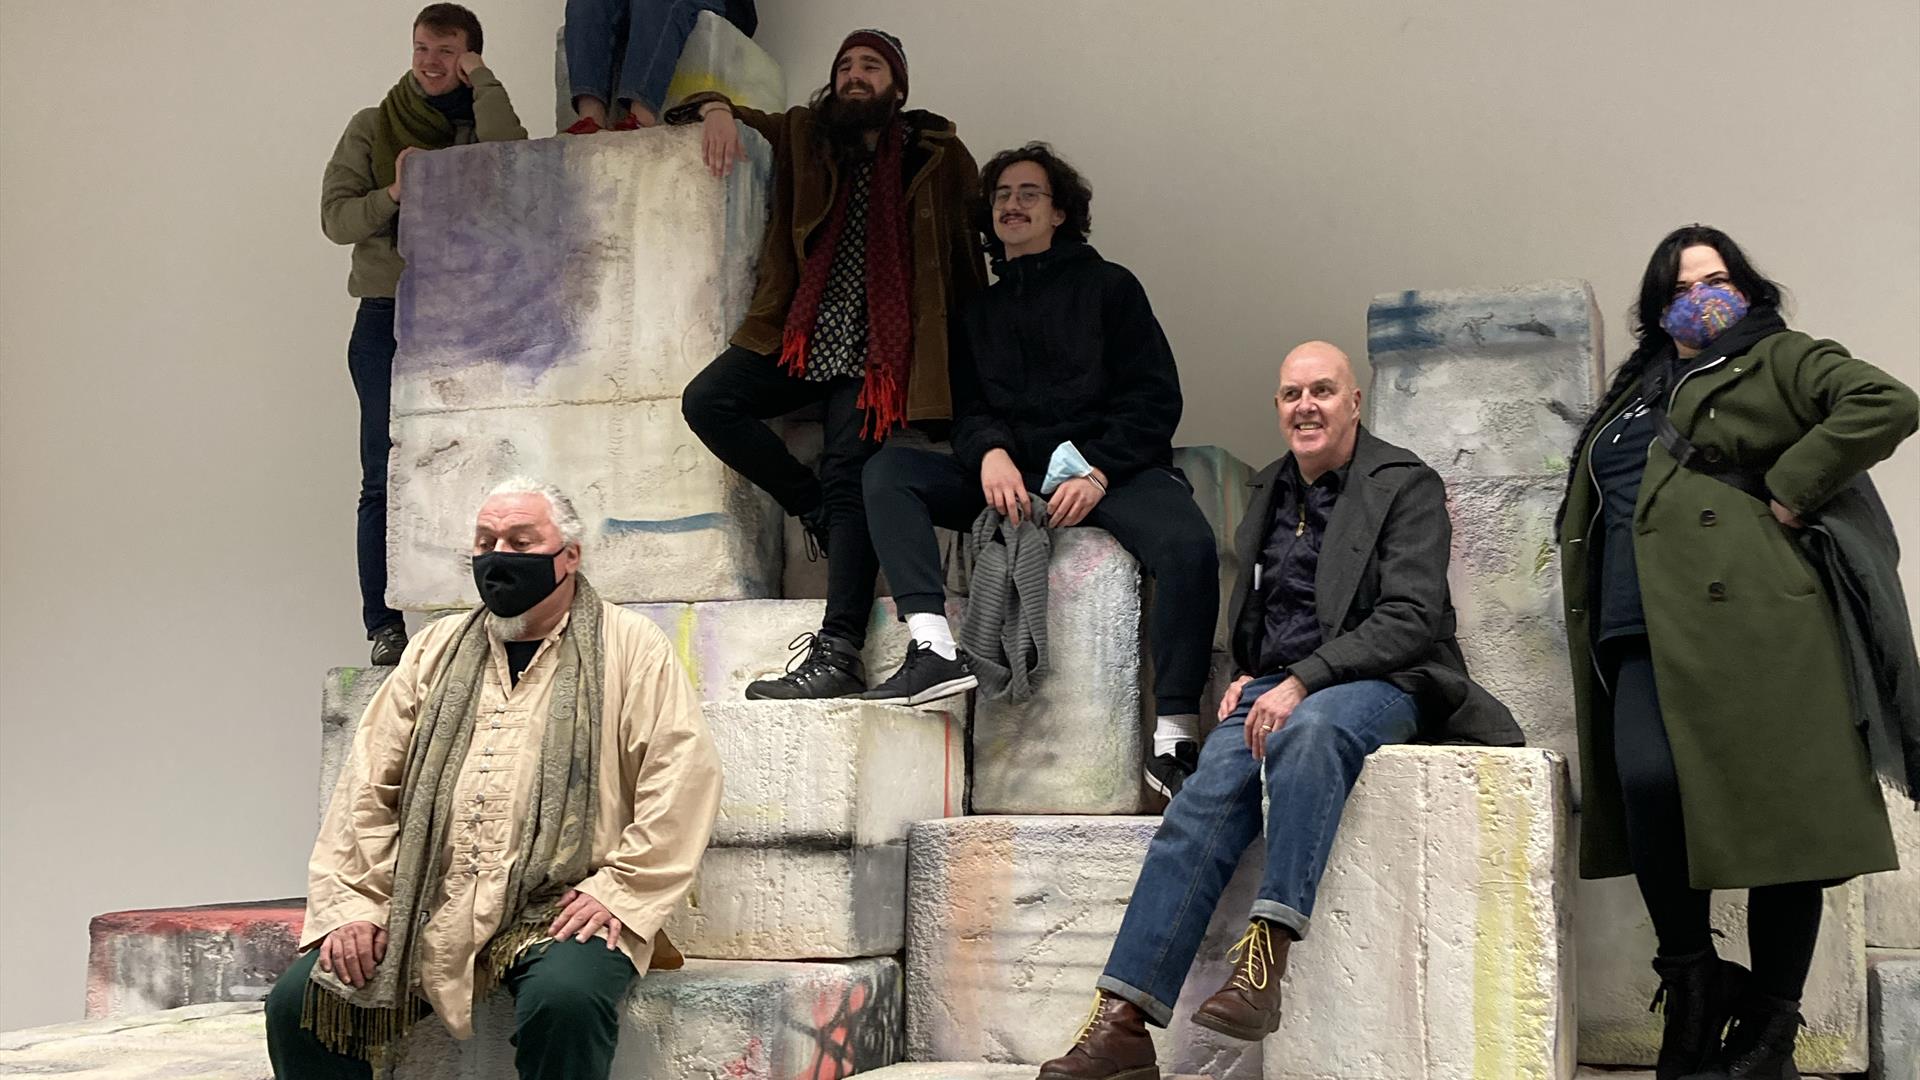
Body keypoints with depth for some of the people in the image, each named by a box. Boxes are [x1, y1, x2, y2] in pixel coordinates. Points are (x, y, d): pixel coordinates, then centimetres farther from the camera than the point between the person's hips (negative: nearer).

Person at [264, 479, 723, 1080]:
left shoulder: (631, 648, 5)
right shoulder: (439, 649, 18)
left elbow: (685, 773, -6)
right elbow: (369, 783, 14)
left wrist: (621, 890, -14)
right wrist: (352, 903, 1)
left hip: (559, 911, -4)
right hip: (430, 909, 4)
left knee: (564, 999, -35)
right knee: (298, 1004, -13)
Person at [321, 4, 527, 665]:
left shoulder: (481, 126, 11)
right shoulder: (372, 128, 13)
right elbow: (335, 217, 5)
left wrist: (483, 84, -5)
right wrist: (394, 195, -12)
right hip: (387, 319, 0)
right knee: (386, 479, -4)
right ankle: (384, 626, -2)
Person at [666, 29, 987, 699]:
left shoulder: (939, 159, 10)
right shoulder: (803, 136, 17)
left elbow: (970, 265, 11)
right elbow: (734, 116, 26)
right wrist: (717, 110, 1)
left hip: (874, 348, -4)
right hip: (799, 336, 4)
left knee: (849, 483, -19)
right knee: (707, 401, -21)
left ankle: (839, 654, -25)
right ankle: (816, 510, -5)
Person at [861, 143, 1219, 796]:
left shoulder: (1108, 287, 11)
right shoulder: (981, 311, 23)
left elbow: (1155, 399, 2)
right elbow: (967, 408, 12)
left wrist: (1099, 473, -14)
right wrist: (990, 453, -13)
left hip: (1109, 467, -4)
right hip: (1009, 474, 4)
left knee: (1189, 547, -34)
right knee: (887, 471, -15)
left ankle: (1174, 737, -29)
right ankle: (934, 650, -29)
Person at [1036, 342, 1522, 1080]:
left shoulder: (1407, 486, 0)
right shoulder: (1271, 490, 19)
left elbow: (1412, 618, -12)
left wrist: (1302, 682, -22)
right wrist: (1247, 677, 8)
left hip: (1379, 685, -5)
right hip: (1275, 688, 5)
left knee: (1308, 730, -40)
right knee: (1204, 802, -24)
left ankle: (1266, 956, -45)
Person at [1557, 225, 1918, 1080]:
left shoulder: (1779, 361, 11)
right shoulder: (1631, 397, 29)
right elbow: (1586, 511, 35)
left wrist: (1789, 490, -9)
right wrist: (1591, 610, 19)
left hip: (1747, 617, -4)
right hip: (1644, 633, 4)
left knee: (1776, 805, -6)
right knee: (1648, 781, -20)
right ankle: (1691, 979, -4)